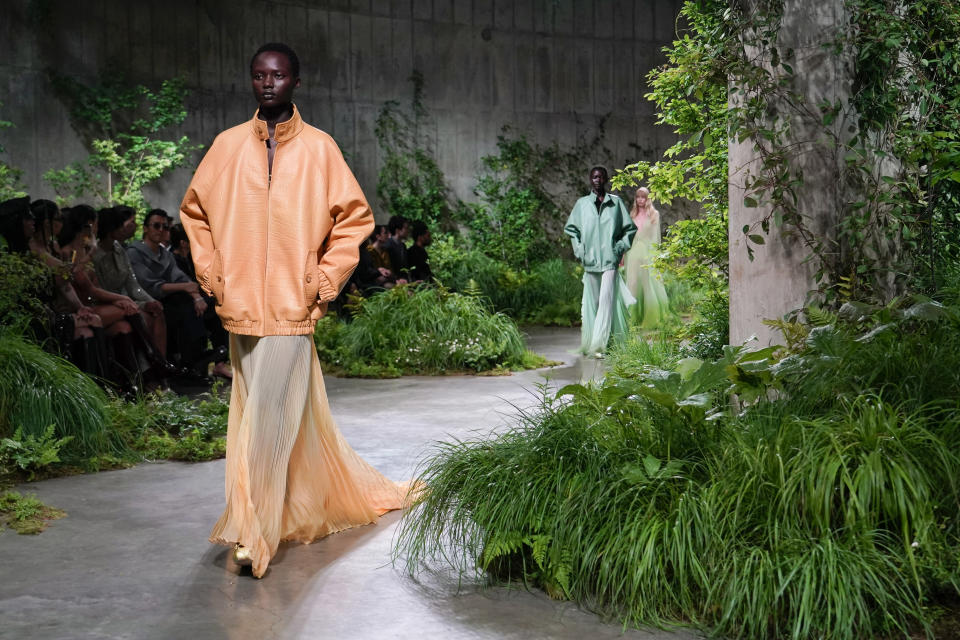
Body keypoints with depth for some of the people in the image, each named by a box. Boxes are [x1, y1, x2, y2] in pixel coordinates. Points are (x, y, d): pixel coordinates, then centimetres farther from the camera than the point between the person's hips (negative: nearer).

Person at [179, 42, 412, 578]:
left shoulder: (319, 148, -2)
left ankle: (253, 532, -1)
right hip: (242, 306, 3)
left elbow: (355, 217, 2)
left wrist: (324, 284, -3)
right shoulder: (228, 146, 6)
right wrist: (212, 273, 7)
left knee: (269, 414, -7)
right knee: (293, 412, 13)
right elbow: (195, 211, 16)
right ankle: (313, 508, 30)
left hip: (292, 306, -3)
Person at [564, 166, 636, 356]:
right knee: (592, 301, 6)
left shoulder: (616, 202, 5)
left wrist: (620, 247, 0)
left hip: (610, 260, -2)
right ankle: (589, 339, 17)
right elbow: (570, 228, 18)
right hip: (590, 261, 2)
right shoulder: (582, 204, 8)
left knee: (606, 300, -11)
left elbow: (630, 228, 11)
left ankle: (599, 344, -15)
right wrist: (579, 249, 7)